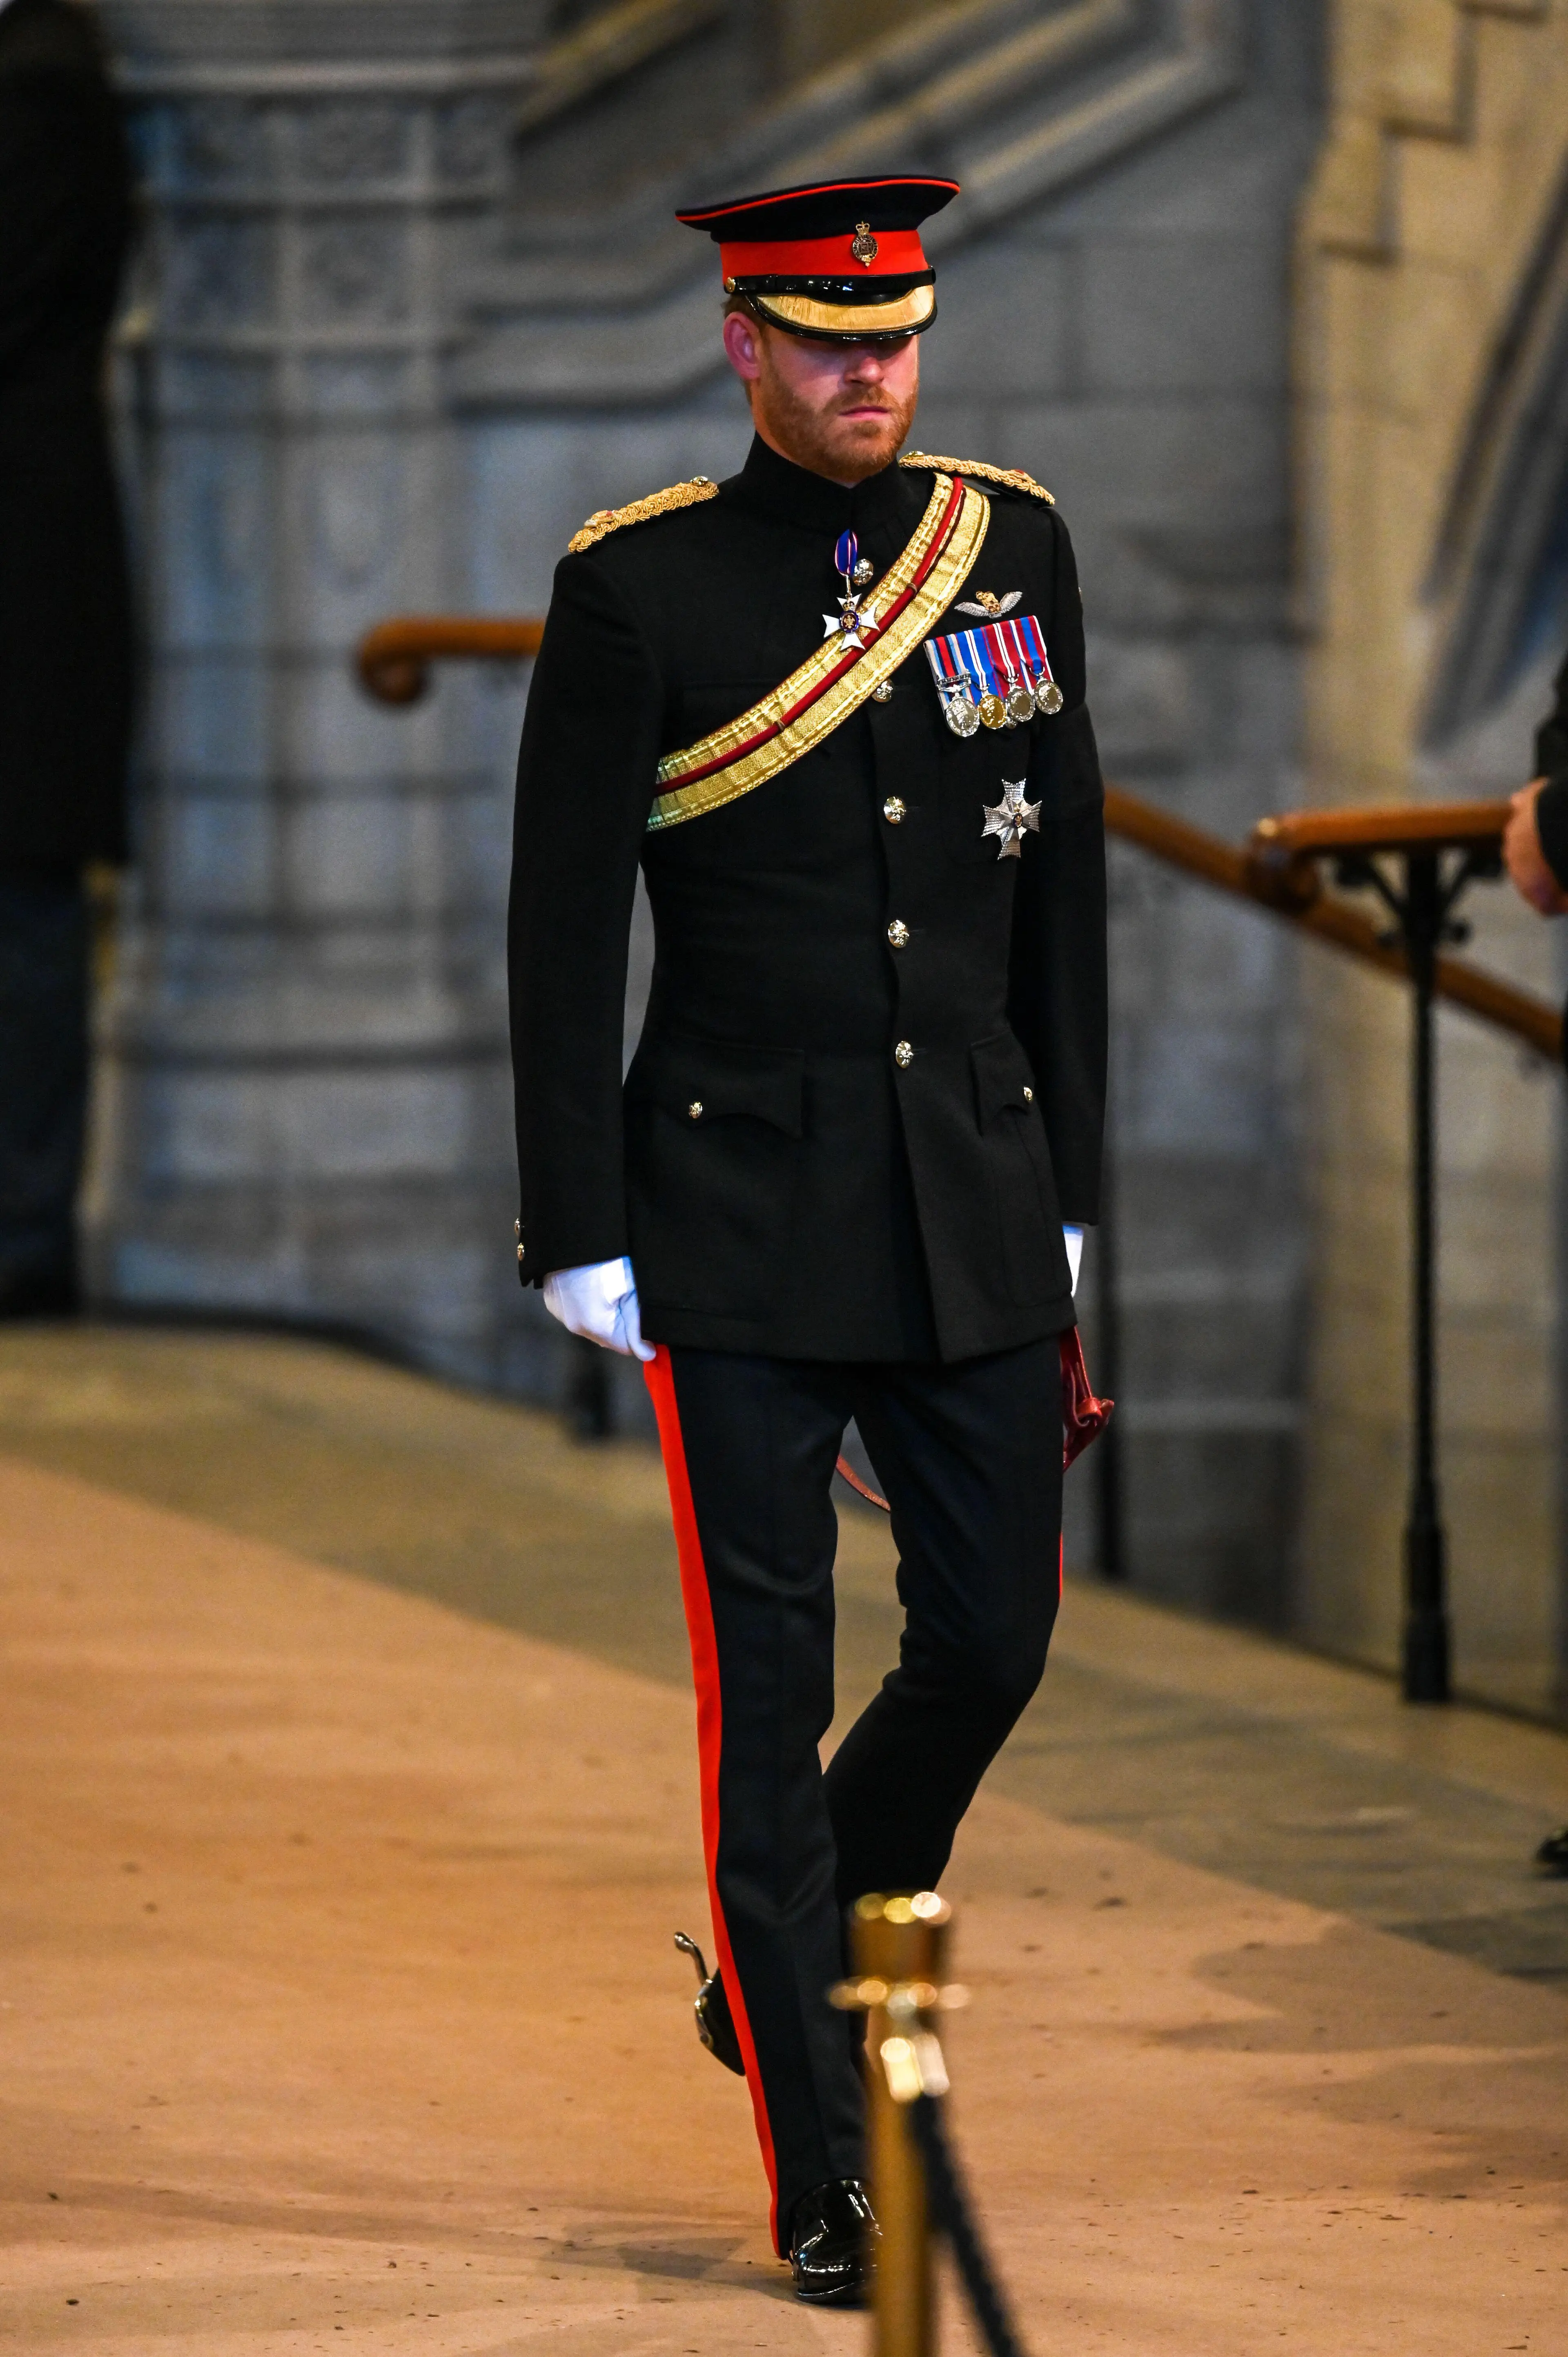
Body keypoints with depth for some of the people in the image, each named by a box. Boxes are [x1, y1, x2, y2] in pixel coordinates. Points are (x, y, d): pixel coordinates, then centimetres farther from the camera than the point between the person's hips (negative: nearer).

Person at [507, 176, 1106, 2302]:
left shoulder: (1013, 546, 6)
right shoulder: (638, 590, -6)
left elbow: (1064, 887, 12)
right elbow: (563, 930, -4)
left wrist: (1064, 1186, 10)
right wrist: (577, 1235, -7)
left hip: (972, 1219, 4)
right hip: (742, 1223, -4)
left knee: (994, 1639, 8)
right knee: (770, 1690, -1)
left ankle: (783, 1971, 34)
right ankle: (824, 2174, 5)